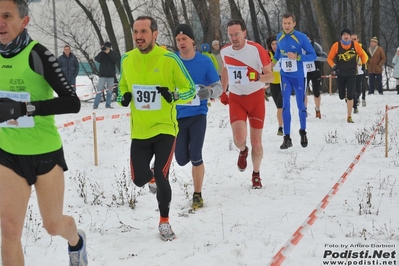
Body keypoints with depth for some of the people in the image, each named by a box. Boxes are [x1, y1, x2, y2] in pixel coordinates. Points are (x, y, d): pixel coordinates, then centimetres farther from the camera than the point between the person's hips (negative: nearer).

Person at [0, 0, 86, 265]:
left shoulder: (37, 54, -16)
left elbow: (72, 103, -23)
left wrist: (24, 108, -31)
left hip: (45, 153, -4)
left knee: (54, 226, 14)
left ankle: (76, 240, 50)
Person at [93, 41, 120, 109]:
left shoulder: (113, 53, 3)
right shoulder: (102, 54, 2)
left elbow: (117, 60, -14)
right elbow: (96, 59, -14)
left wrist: (109, 53, -19)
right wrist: (102, 51, -22)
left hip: (111, 75, 1)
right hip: (102, 75, -1)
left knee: (109, 91, 6)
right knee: (99, 90, -4)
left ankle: (108, 104, 12)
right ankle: (95, 104, -4)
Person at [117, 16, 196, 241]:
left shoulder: (169, 59, -12)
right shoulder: (127, 60, -1)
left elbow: (190, 90, -4)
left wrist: (174, 96, -24)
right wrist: (123, 97, -4)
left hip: (165, 128, -3)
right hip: (140, 131, 3)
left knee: (161, 178, -9)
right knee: (140, 179, 4)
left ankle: (164, 222, 16)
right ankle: (154, 172, 44)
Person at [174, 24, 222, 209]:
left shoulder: (204, 61, -4)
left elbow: (218, 87, 0)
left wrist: (208, 92, -22)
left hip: (197, 114, -1)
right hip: (178, 116, 1)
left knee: (195, 157, -8)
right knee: (182, 159, 3)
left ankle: (197, 195, 9)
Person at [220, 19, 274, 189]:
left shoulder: (256, 49, -15)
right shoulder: (225, 51, -2)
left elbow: (270, 76, -12)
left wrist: (258, 77, -33)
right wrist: (223, 91, 20)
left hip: (256, 98, -2)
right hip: (235, 98, 2)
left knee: (256, 142, 3)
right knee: (239, 139, -18)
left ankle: (256, 174, 28)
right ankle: (243, 151, 20)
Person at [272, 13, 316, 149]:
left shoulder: (301, 37, -12)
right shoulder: (279, 37, 1)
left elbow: (313, 55, -10)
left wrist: (297, 57, -22)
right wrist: (273, 62, 11)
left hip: (298, 76, -2)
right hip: (285, 76, 2)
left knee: (301, 105, 10)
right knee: (285, 105, -7)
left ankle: (303, 132, 33)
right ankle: (287, 138, -5)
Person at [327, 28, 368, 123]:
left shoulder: (355, 45, -4)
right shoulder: (336, 45, -6)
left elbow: (363, 55, 10)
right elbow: (330, 58, 0)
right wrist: (333, 66, -16)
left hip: (352, 73, 0)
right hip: (340, 73, 1)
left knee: (350, 96, -8)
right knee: (341, 96, 6)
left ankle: (349, 117, -2)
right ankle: (345, 94, 46)